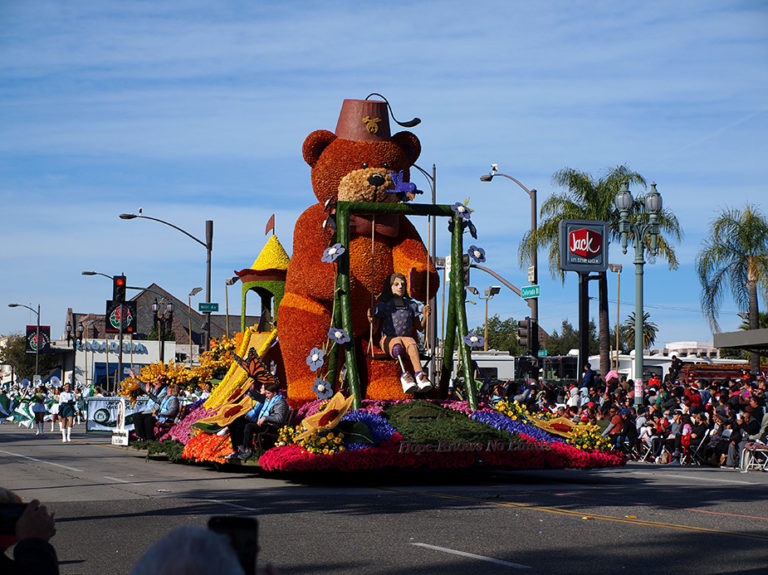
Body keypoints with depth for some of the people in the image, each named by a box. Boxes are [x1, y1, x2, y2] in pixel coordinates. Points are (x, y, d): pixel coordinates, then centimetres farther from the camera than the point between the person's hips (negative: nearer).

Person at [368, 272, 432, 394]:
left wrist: (425, 316, 0)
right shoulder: (383, 305, 9)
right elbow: (375, 330, 7)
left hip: (407, 337, 2)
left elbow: (420, 328, 19)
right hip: (388, 340, -2)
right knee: (398, 343, -38)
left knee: (411, 342, -36)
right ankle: (405, 375, -56)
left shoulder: (411, 305, 17)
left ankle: (419, 374, -57)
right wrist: (372, 321, -15)